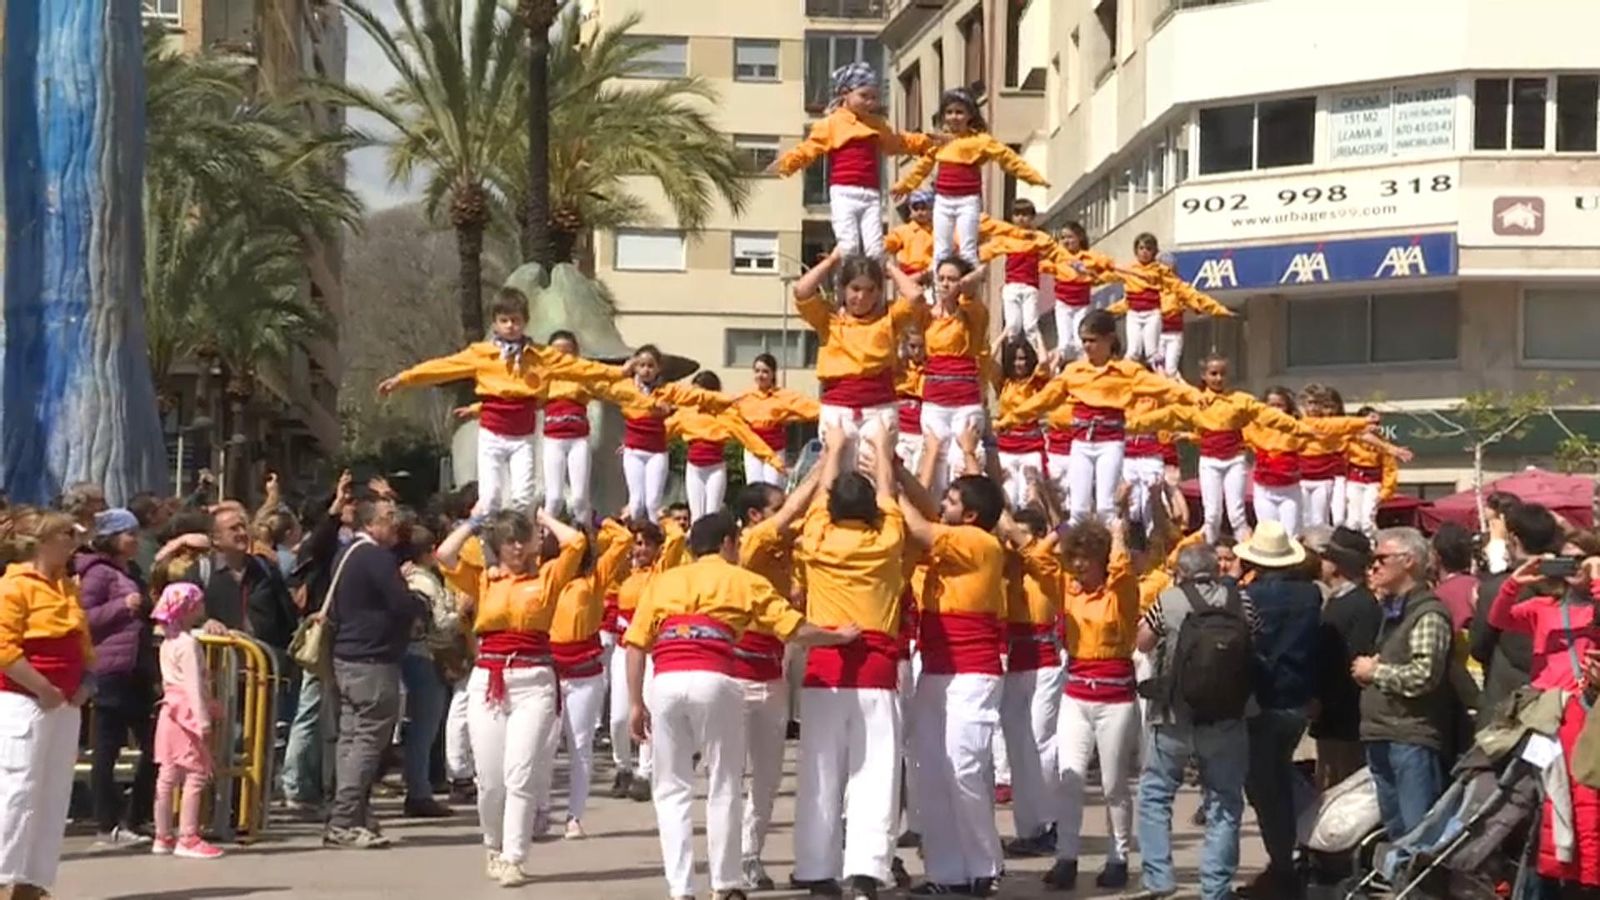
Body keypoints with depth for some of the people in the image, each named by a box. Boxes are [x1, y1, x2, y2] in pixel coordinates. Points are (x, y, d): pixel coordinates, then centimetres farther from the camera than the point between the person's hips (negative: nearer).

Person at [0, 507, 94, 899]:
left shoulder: (68, 587, 15)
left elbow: (82, 642, 22)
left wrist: (85, 682, 5)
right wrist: (43, 689, -19)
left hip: (65, 703, 9)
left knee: (54, 795, 8)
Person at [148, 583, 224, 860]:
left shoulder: (168, 643, 15)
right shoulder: (188, 644, -14)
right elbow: (194, 684, -20)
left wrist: (209, 705, 22)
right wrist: (203, 719, -22)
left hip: (171, 711, 10)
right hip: (188, 713, -10)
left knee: (168, 776, 10)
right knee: (196, 775, -8)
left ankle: (163, 837, 14)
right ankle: (188, 838, -11)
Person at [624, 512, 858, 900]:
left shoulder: (663, 581, 21)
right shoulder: (744, 581, 15)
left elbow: (635, 646, 11)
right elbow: (795, 630, 9)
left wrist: (637, 704, 11)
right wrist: (840, 636, 25)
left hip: (665, 683, 2)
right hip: (713, 681, -2)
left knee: (671, 789, 10)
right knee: (723, 787, 11)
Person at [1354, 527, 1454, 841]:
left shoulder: (1428, 615, -12)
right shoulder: (1392, 610, 19)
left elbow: (1424, 675, -22)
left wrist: (1375, 672, -9)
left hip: (1412, 737, -10)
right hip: (1382, 738, 10)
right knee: (1395, 831, 14)